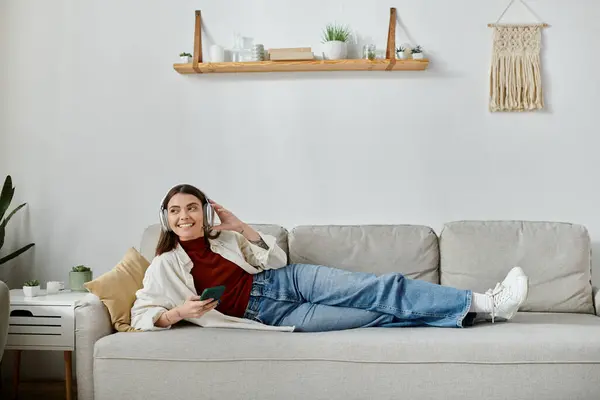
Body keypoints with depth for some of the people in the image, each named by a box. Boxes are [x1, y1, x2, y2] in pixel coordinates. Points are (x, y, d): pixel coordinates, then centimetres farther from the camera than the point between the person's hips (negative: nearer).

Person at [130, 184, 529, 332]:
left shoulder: (222, 235, 10)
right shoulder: (165, 267, -1)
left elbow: (276, 259, 9)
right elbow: (142, 315, -3)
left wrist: (241, 227, -5)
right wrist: (177, 313, -22)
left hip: (286, 281, 5)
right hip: (265, 312, -5)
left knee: (383, 289, -16)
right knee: (375, 317, -19)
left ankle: (481, 304, -16)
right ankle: (474, 309, -22)